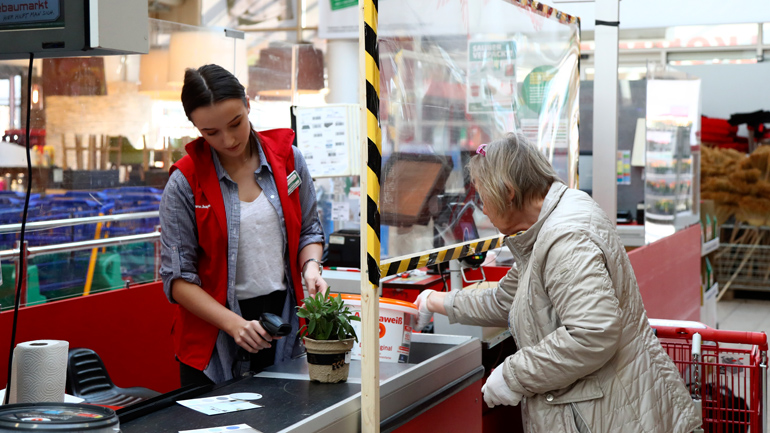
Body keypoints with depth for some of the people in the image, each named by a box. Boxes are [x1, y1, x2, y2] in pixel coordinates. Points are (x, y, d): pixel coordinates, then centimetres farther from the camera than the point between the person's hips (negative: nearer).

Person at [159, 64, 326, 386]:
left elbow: (309, 230, 14)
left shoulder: (287, 157, 2)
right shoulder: (184, 183, -8)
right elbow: (177, 279, -9)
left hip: (284, 325, 3)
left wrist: (310, 266, -8)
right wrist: (234, 324, -20)